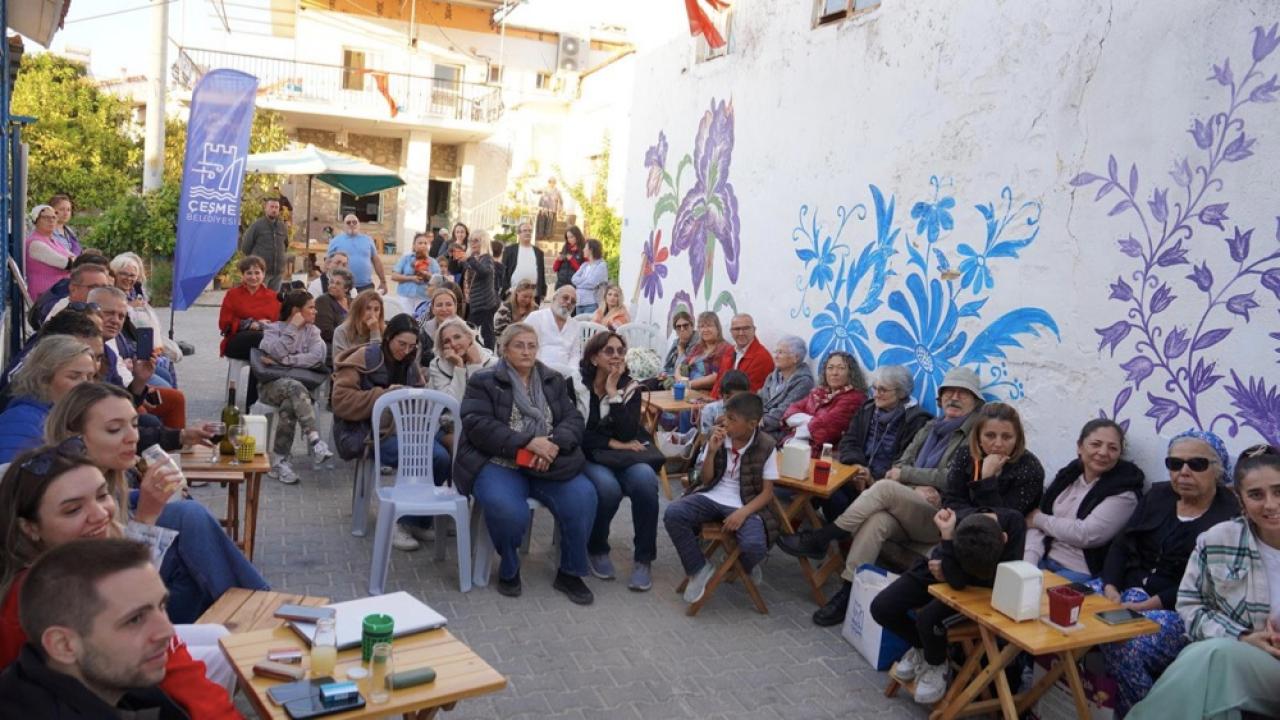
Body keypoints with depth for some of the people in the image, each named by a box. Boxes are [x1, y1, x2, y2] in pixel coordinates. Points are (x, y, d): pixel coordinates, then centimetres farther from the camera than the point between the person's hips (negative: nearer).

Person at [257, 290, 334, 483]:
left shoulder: (312, 331, 13)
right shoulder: (273, 329, 7)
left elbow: (317, 357, -7)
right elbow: (277, 352, -16)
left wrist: (283, 361, -13)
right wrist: (292, 328, -11)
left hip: (302, 384, 2)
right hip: (272, 385, -2)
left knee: (289, 405, -34)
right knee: (294, 387, -36)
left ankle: (280, 461, -27)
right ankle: (314, 441, -44)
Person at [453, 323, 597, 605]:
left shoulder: (554, 380, 16)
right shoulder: (483, 381, 2)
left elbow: (574, 420, 7)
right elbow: (478, 426, -11)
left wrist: (554, 443, -16)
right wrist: (528, 442, -20)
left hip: (547, 464, 4)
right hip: (498, 463, -3)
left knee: (583, 498, -22)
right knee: (507, 510, -34)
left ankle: (570, 573, -1)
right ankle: (509, 570, -1)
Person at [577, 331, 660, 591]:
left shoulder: (630, 387, 5)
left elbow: (627, 434, -9)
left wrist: (613, 392, -14)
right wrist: (612, 443, -12)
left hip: (623, 458, 3)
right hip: (587, 457, -2)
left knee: (646, 481, -31)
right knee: (608, 487, -35)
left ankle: (643, 559, -16)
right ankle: (596, 550, -4)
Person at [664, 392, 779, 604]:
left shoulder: (765, 447, -8)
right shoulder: (717, 437, 0)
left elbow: (767, 492, -6)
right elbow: (706, 480, 4)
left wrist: (743, 512, -23)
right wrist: (712, 452, -13)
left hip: (745, 505, -3)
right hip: (711, 497, 3)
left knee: (754, 545, -31)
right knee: (672, 514, -23)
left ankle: (744, 568, 9)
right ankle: (699, 569, -6)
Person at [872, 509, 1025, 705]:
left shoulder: (1013, 522, -34)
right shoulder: (955, 525, -35)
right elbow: (957, 582, -40)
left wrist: (952, 572, -28)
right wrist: (947, 535, -49)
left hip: (975, 586, -1)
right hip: (938, 568, 1)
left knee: (928, 617, -28)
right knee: (881, 608, -12)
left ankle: (936, 665, 5)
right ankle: (921, 646, 17)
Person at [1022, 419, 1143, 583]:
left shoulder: (1124, 492, -7)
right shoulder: (1067, 475, 9)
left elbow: (1086, 534, -17)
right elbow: (1035, 524, 4)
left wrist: (1039, 519, -5)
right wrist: (1028, 564, -11)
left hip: (1084, 574, -5)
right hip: (1045, 561, 5)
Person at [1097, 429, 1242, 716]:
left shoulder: (1231, 516, -6)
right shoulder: (1158, 495, 13)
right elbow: (1121, 545, 10)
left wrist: (1144, 607, -20)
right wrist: (1110, 589, -8)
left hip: (1179, 609, -6)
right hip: (1128, 588, 6)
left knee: (1124, 646, -33)